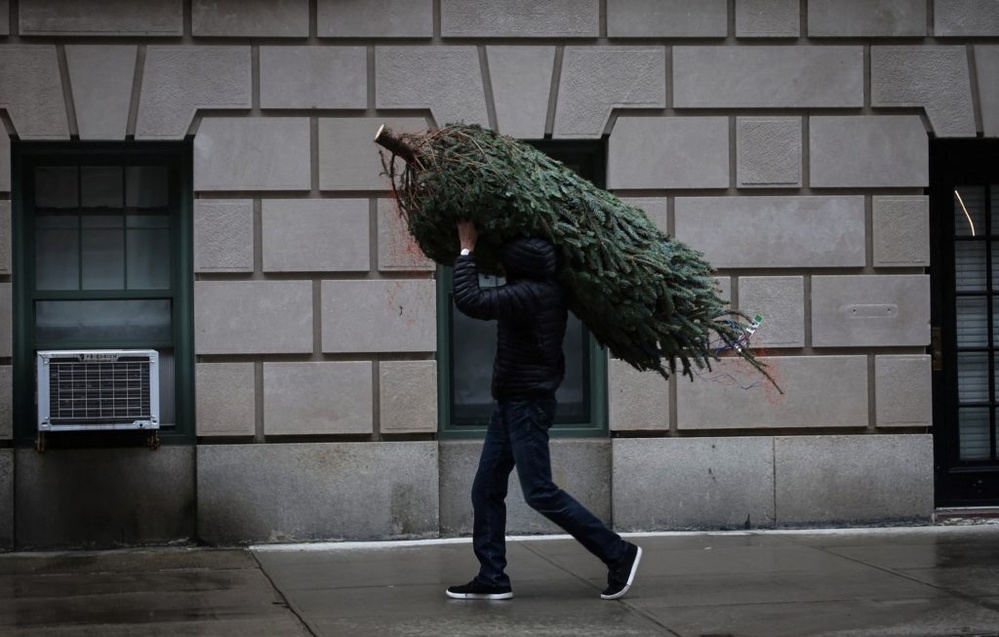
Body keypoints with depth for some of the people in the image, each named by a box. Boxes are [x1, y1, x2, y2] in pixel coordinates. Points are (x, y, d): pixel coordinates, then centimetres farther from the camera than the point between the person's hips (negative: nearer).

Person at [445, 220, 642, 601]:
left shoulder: (528, 294, -23)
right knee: (486, 490, 10)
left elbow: (469, 301, -29)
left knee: (540, 493, -6)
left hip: (527, 404, -10)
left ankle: (619, 554, 1)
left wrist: (467, 250, -17)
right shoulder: (547, 290, 5)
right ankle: (492, 578, 13)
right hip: (511, 403, 10)